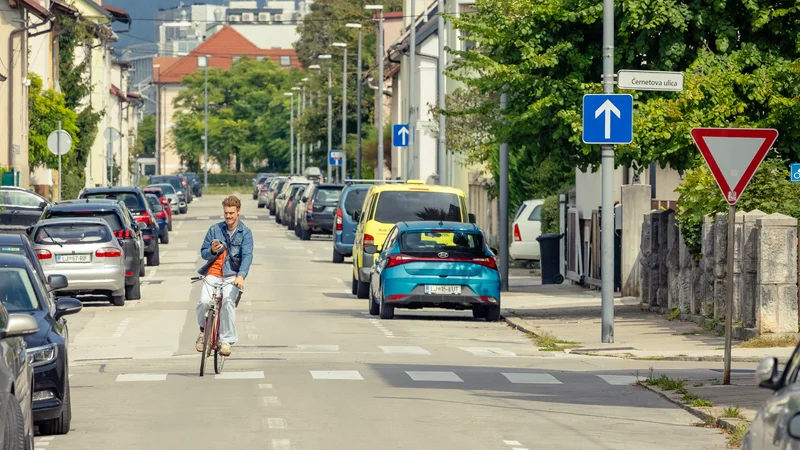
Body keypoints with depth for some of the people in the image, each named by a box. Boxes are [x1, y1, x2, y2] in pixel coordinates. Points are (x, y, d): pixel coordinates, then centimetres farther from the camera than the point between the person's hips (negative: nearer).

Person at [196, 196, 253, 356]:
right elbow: (203, 253, 12)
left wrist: (241, 275, -27)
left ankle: (226, 340, -17)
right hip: (213, 272, 2)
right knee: (204, 301, -23)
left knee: (228, 301, -29)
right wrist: (212, 251, -12)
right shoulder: (215, 229, 9)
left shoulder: (245, 233, 3)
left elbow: (247, 255, -10)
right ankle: (204, 330, 7)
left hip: (232, 275, -1)